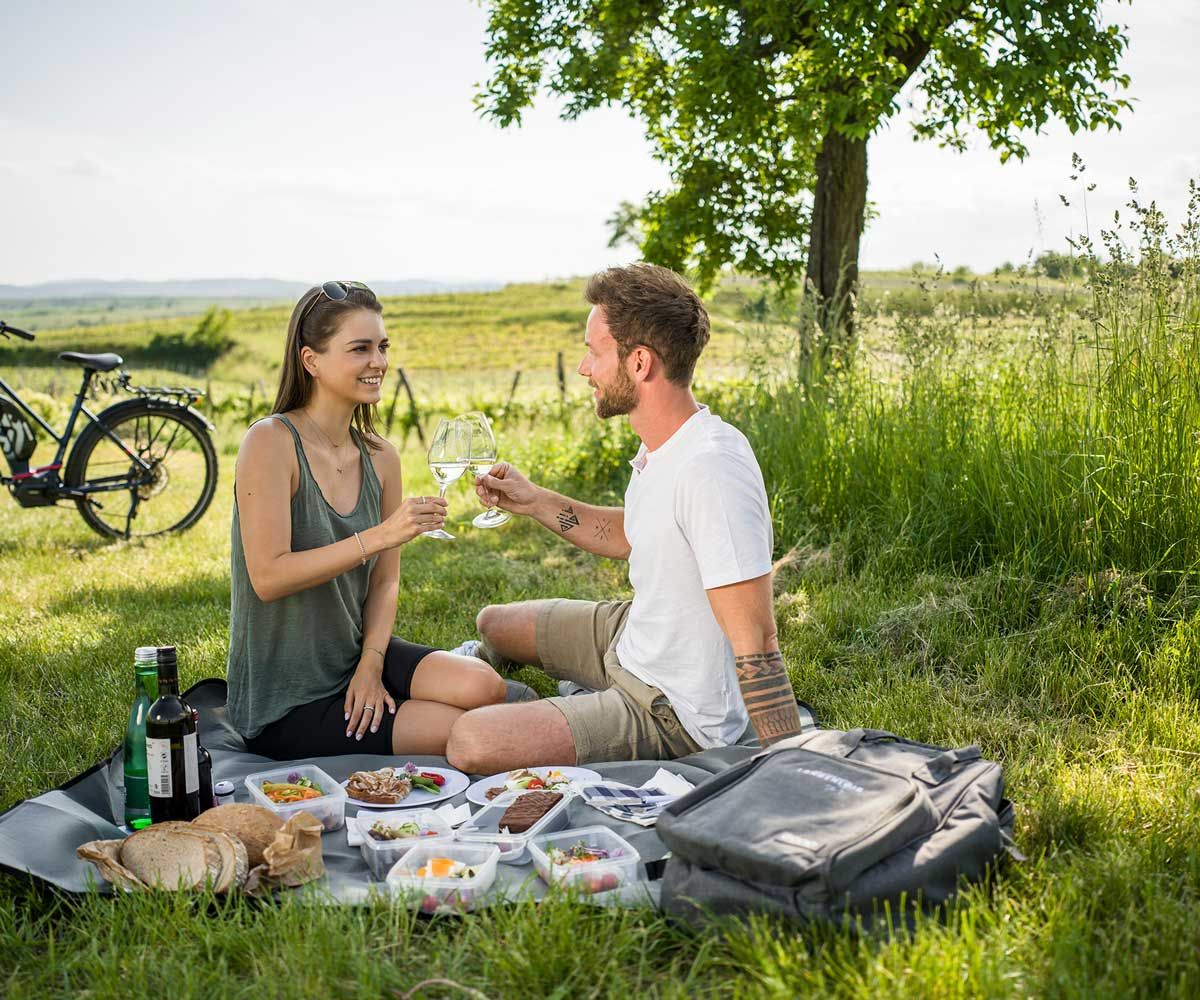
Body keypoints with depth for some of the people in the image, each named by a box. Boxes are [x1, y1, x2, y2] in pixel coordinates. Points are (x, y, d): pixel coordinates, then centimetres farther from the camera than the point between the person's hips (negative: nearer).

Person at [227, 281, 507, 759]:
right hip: (284, 702, -6)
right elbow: (268, 578, -23)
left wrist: (371, 664, -10)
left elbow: (384, 581, 6)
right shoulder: (271, 442, -16)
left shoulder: (381, 458, 4)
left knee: (483, 686, -19)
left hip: (354, 657, 6)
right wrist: (382, 535, -30)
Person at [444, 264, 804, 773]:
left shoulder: (711, 469, -32)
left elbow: (755, 642, -31)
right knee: (493, 624, 25)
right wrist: (533, 501, 11)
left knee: (470, 743, -24)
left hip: (673, 713, -9)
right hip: (631, 637, 9)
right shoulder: (662, 446, -1)